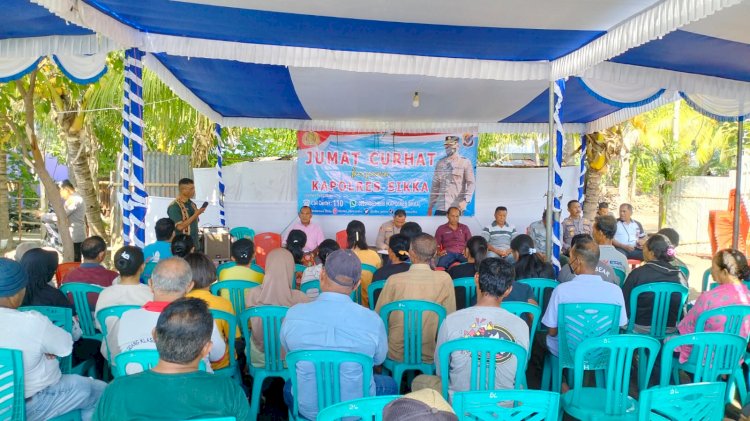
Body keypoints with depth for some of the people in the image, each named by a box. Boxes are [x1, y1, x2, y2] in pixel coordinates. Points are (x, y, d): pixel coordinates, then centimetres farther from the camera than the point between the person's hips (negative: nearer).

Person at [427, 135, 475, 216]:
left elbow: (471, 183, -3)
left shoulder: (465, 162, 3)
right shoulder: (440, 163, 13)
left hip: (457, 207, -3)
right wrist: (430, 206, 11)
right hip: (440, 207, 3)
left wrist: (465, 200, -18)